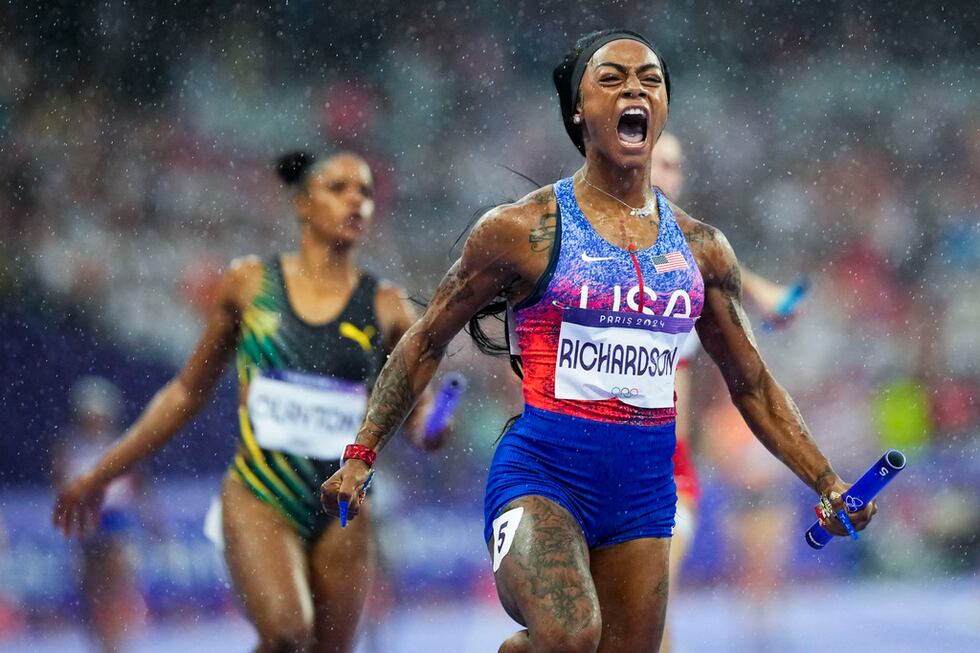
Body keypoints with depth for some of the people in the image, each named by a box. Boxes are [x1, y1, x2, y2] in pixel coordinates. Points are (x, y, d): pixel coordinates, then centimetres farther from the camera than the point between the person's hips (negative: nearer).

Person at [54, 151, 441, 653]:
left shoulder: (384, 306, 3)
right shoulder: (249, 284, 4)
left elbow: (415, 409, 8)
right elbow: (188, 391, 12)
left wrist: (429, 430, -18)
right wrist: (100, 475, 15)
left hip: (342, 513, 2)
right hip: (258, 499, -2)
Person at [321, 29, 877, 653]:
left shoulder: (701, 247, 9)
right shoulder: (523, 229, -2)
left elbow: (752, 383, 18)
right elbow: (426, 344, 6)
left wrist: (829, 485, 11)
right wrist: (361, 456, -1)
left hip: (644, 493, 5)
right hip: (541, 476, -5)